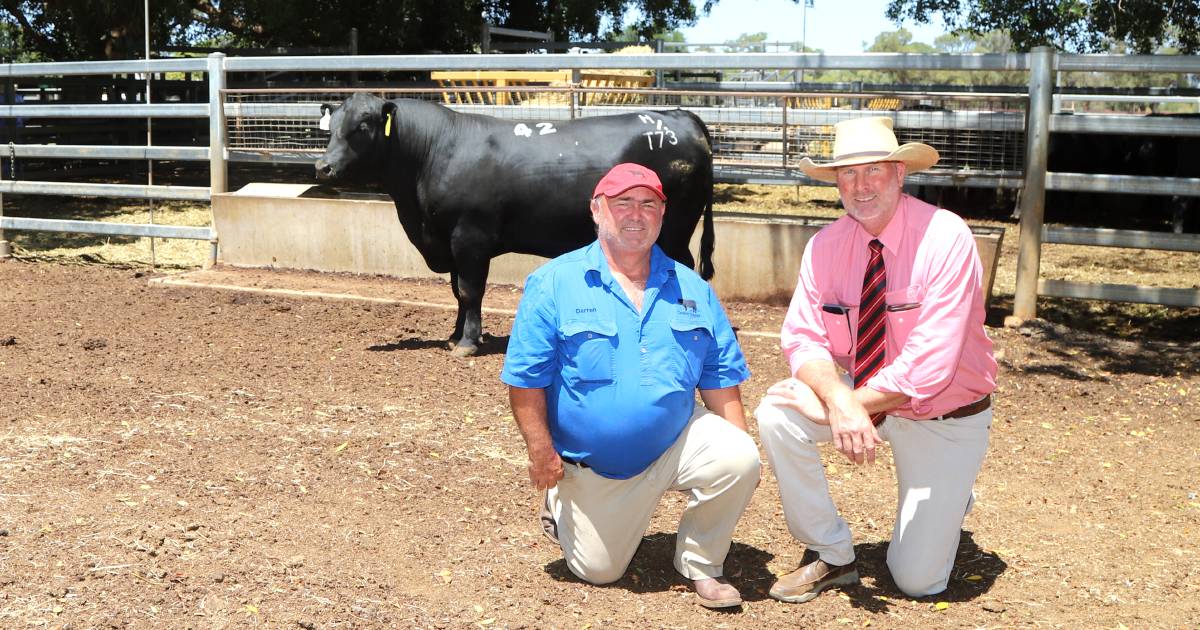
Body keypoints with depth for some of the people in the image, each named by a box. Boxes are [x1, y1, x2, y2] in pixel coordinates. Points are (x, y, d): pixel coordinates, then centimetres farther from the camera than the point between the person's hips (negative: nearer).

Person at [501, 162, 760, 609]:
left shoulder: (691, 289, 3)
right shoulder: (553, 284, -7)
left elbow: (721, 379, 5)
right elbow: (526, 379, -8)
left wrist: (739, 450, -4)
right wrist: (541, 452, -13)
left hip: (677, 445, 2)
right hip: (592, 466, -2)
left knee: (739, 458, -25)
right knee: (598, 571, 5)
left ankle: (700, 564, -1)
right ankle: (560, 506, 37)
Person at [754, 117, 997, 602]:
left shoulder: (946, 238, -23)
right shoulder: (825, 245, -9)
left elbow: (929, 366, -28)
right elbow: (804, 339, -14)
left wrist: (851, 404, -29)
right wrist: (839, 402, -33)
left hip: (945, 417, -3)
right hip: (862, 394, 4)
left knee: (918, 581, -3)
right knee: (775, 413, -25)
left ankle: (947, 499, 33)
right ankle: (830, 556, -5)